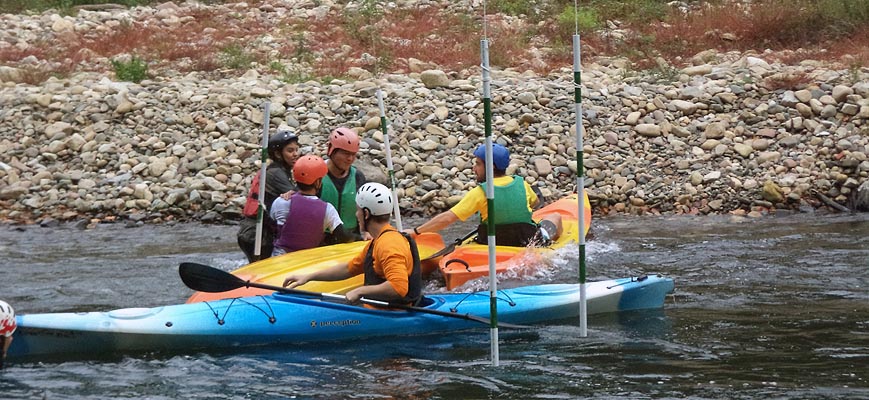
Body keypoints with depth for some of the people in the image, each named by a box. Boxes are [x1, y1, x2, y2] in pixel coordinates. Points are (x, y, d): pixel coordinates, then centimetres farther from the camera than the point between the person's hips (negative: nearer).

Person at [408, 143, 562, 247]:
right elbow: (535, 202, 17)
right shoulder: (522, 184, -7)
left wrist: (415, 231, -16)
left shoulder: (480, 193, -18)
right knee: (555, 217, 27)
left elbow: (447, 218, -22)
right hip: (528, 244, 3)